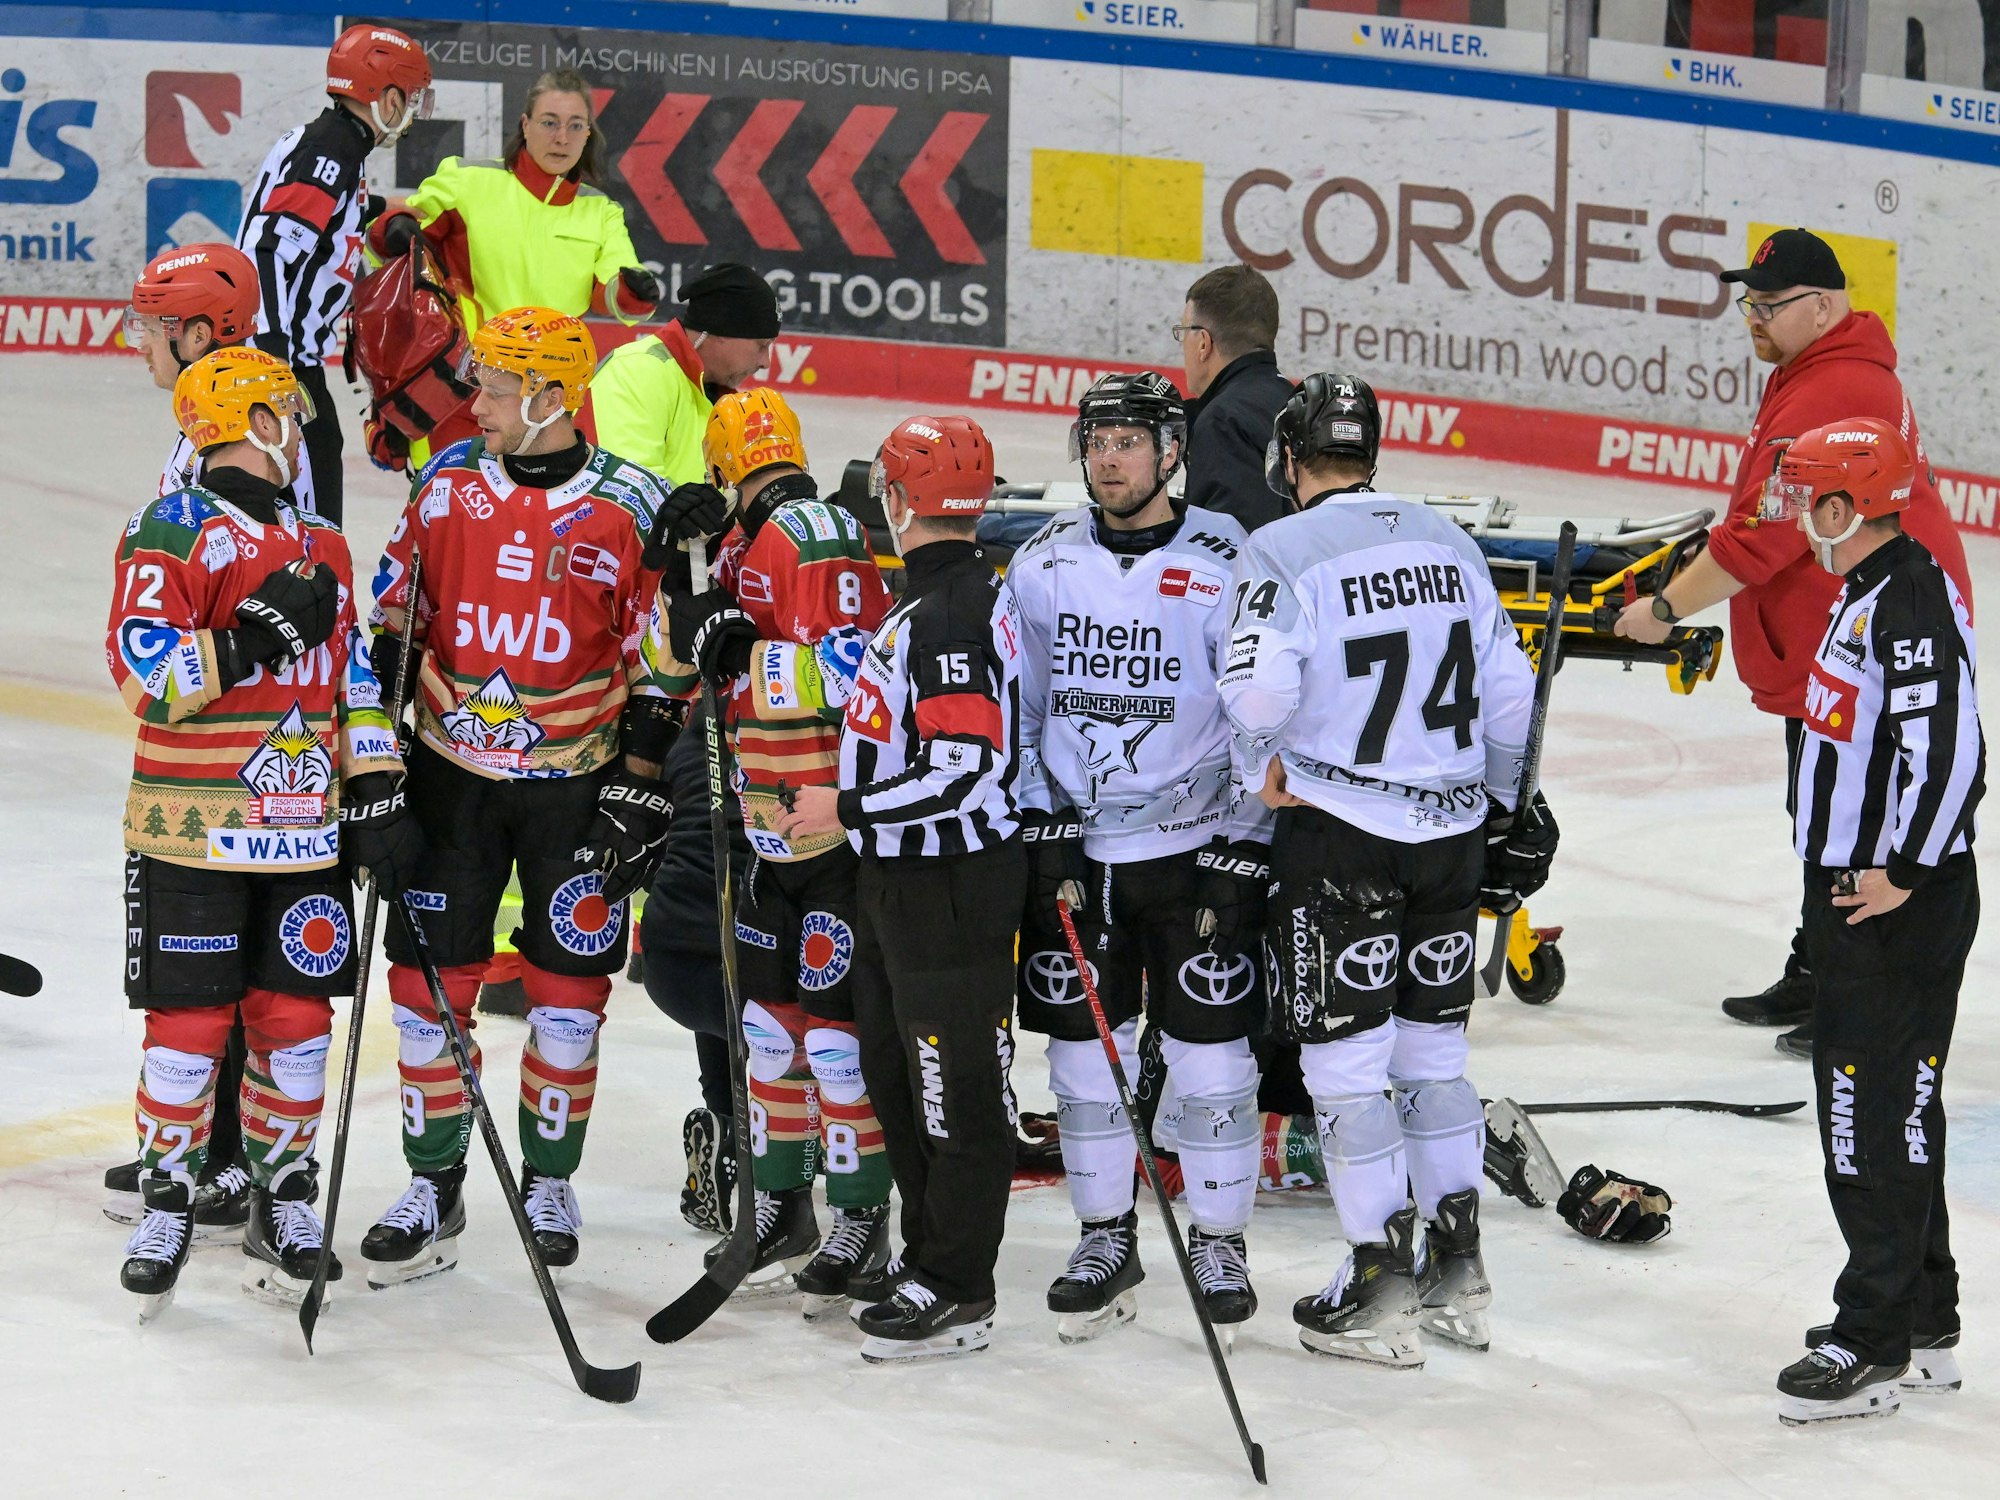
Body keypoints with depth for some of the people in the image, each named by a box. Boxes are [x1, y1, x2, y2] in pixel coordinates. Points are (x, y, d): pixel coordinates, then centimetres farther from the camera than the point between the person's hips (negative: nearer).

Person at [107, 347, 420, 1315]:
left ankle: (284, 1203, 18)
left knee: (296, 1021, 5)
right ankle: (166, 1205, 10)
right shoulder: (172, 533, -8)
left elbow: (353, 680, 19)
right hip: (193, 832, -6)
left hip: (304, 832, 6)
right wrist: (256, 637, -21)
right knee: (189, 1025, -3)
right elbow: (143, 672, -17)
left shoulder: (321, 549, 16)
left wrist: (376, 794, 11)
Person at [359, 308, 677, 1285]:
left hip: (575, 782, -2)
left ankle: (549, 1182, 20)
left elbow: (660, 661, -3)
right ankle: (433, 1193, 13)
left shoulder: (630, 508, -9)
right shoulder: (449, 481, 0)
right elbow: (394, 615, 9)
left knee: (568, 990, 3)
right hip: (450, 773, 2)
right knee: (429, 982, 2)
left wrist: (639, 787, -7)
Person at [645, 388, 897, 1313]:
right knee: (770, 1016, 14)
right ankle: (782, 1210, 25)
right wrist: (677, 577, 2)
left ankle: (862, 1225, 4)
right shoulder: (744, 546, 14)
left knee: (836, 1027, -5)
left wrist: (740, 655, -20)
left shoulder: (818, 535, -15)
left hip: (843, 823, -10)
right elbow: (673, 664, 17)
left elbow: (848, 671, -25)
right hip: (770, 826, 10)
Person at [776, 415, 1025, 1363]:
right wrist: (853, 805, 23)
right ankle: (927, 1254, 28)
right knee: (895, 1074, 18)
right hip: (905, 871, 11)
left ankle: (957, 1292, 2)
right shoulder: (936, 597, 12)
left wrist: (849, 811, -21)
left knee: (957, 1089, -3)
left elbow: (967, 763, -26)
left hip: (952, 883, -11)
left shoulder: (950, 615, -21)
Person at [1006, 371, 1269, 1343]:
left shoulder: (1224, 566, -8)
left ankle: (1219, 1240, 12)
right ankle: (1106, 1237, 20)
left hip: (1198, 844, -3)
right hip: (1074, 842, 3)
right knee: (1084, 1051, 6)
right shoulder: (1042, 565, 2)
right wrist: (1039, 825, 0)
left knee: (1208, 1052, -1)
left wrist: (1242, 850, -10)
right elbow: (1015, 705, 9)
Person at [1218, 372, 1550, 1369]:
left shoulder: (1281, 552, -10)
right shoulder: (1448, 542, 8)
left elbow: (1258, 692, -22)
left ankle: (1380, 1288, 3)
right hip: (1451, 830, 6)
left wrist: (1266, 769, -1)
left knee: (1346, 1055, 2)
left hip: (1339, 834, -6)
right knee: (1432, 1043, 16)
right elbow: (1508, 689, 11)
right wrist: (1507, 806, 23)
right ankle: (1457, 1270, 21)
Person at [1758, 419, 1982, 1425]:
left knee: (1878, 1113, -9)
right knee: (1890, 1108, 16)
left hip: (1904, 902, -11)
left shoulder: (1913, 604, -19)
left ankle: (1876, 1346, -6)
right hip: (1853, 889, 11)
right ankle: (1922, 1326, 25)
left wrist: (1904, 872, -21)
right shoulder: (1866, 597, 14)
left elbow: (1951, 748, -26)